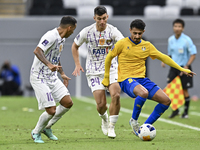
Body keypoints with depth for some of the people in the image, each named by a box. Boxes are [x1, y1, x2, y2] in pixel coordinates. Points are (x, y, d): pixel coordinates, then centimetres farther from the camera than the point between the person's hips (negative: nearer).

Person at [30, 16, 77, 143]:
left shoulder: (62, 38, 12)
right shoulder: (51, 36, -20)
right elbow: (37, 51, -34)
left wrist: (62, 74, 25)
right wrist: (49, 64, -47)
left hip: (52, 77, 9)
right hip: (39, 78, -9)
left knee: (68, 103, 0)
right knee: (51, 110, -13)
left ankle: (47, 127, 18)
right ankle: (36, 133, 14)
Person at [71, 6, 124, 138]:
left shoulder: (113, 31, -8)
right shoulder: (87, 32, -4)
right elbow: (75, 46, 13)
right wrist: (77, 64, 5)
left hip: (111, 69, 0)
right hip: (94, 72, 0)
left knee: (116, 95, -24)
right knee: (101, 104, -10)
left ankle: (111, 127, -6)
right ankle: (104, 117, 29)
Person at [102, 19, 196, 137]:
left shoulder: (147, 46, 9)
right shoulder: (122, 44, -3)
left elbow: (163, 57, 12)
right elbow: (109, 58, 8)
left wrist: (181, 69, 8)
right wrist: (106, 77, 12)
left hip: (141, 79, 6)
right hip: (126, 80, -6)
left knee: (166, 101, -7)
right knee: (143, 93, -39)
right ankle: (134, 120, -14)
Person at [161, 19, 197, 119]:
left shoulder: (186, 40, -13)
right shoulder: (170, 40, 4)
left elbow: (193, 54, -13)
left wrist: (187, 66, -23)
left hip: (184, 68, -5)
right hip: (174, 67, 5)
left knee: (184, 90, 2)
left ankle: (186, 112, 18)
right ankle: (175, 110, 12)